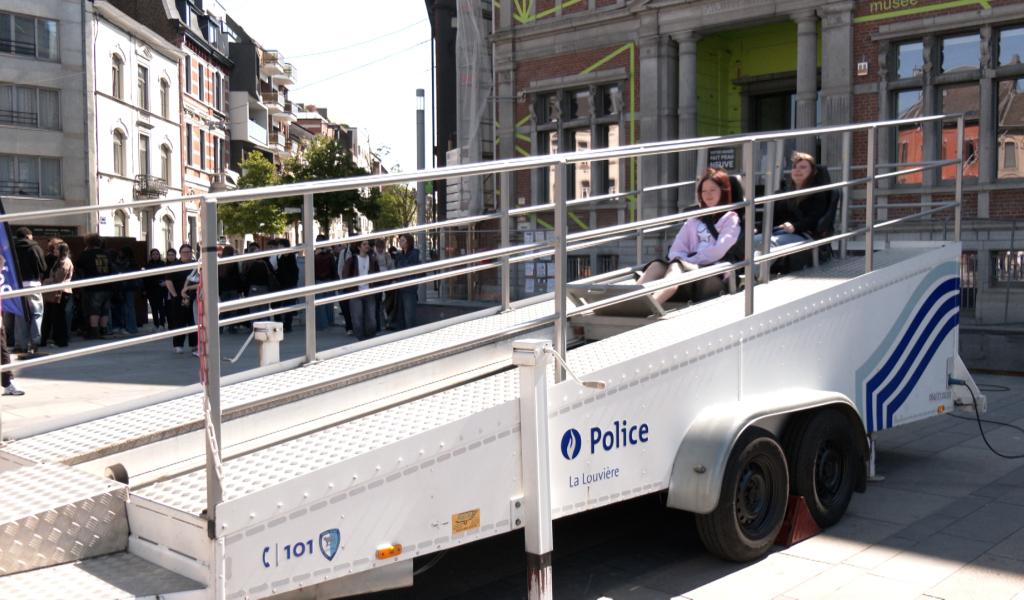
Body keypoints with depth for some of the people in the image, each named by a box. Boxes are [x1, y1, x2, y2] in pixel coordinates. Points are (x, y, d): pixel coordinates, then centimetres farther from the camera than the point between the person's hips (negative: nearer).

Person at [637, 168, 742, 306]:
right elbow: (676, 250, 16)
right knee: (657, 265, -28)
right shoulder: (695, 220, 28)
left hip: (713, 277, -4)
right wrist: (684, 261, -6)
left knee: (677, 266, -35)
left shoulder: (731, 219, 14)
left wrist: (687, 261, -7)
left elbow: (718, 251, -2)